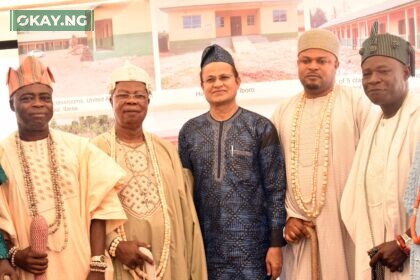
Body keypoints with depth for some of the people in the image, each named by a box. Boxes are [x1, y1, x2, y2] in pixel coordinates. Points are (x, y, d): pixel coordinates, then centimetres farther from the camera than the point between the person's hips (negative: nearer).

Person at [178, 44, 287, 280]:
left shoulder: (261, 128, -2)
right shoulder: (190, 132, 7)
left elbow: (276, 190, -3)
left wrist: (276, 243, -8)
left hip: (251, 245, -2)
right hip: (206, 246, 3)